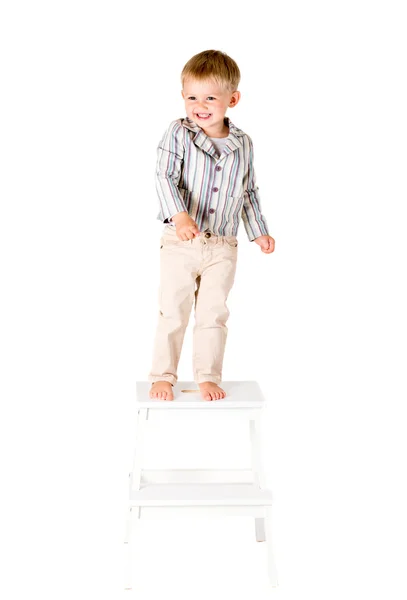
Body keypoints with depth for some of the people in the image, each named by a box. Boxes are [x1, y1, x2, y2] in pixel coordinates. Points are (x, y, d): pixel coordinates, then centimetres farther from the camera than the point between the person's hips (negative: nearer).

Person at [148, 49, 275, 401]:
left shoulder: (243, 144, 3)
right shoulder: (178, 134, -7)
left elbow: (249, 191, 15)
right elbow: (165, 177, -18)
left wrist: (259, 231, 13)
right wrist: (179, 215, -33)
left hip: (223, 247, 2)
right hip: (180, 243, -2)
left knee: (213, 315, 7)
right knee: (172, 313, 5)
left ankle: (208, 377, 21)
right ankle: (163, 376, 19)